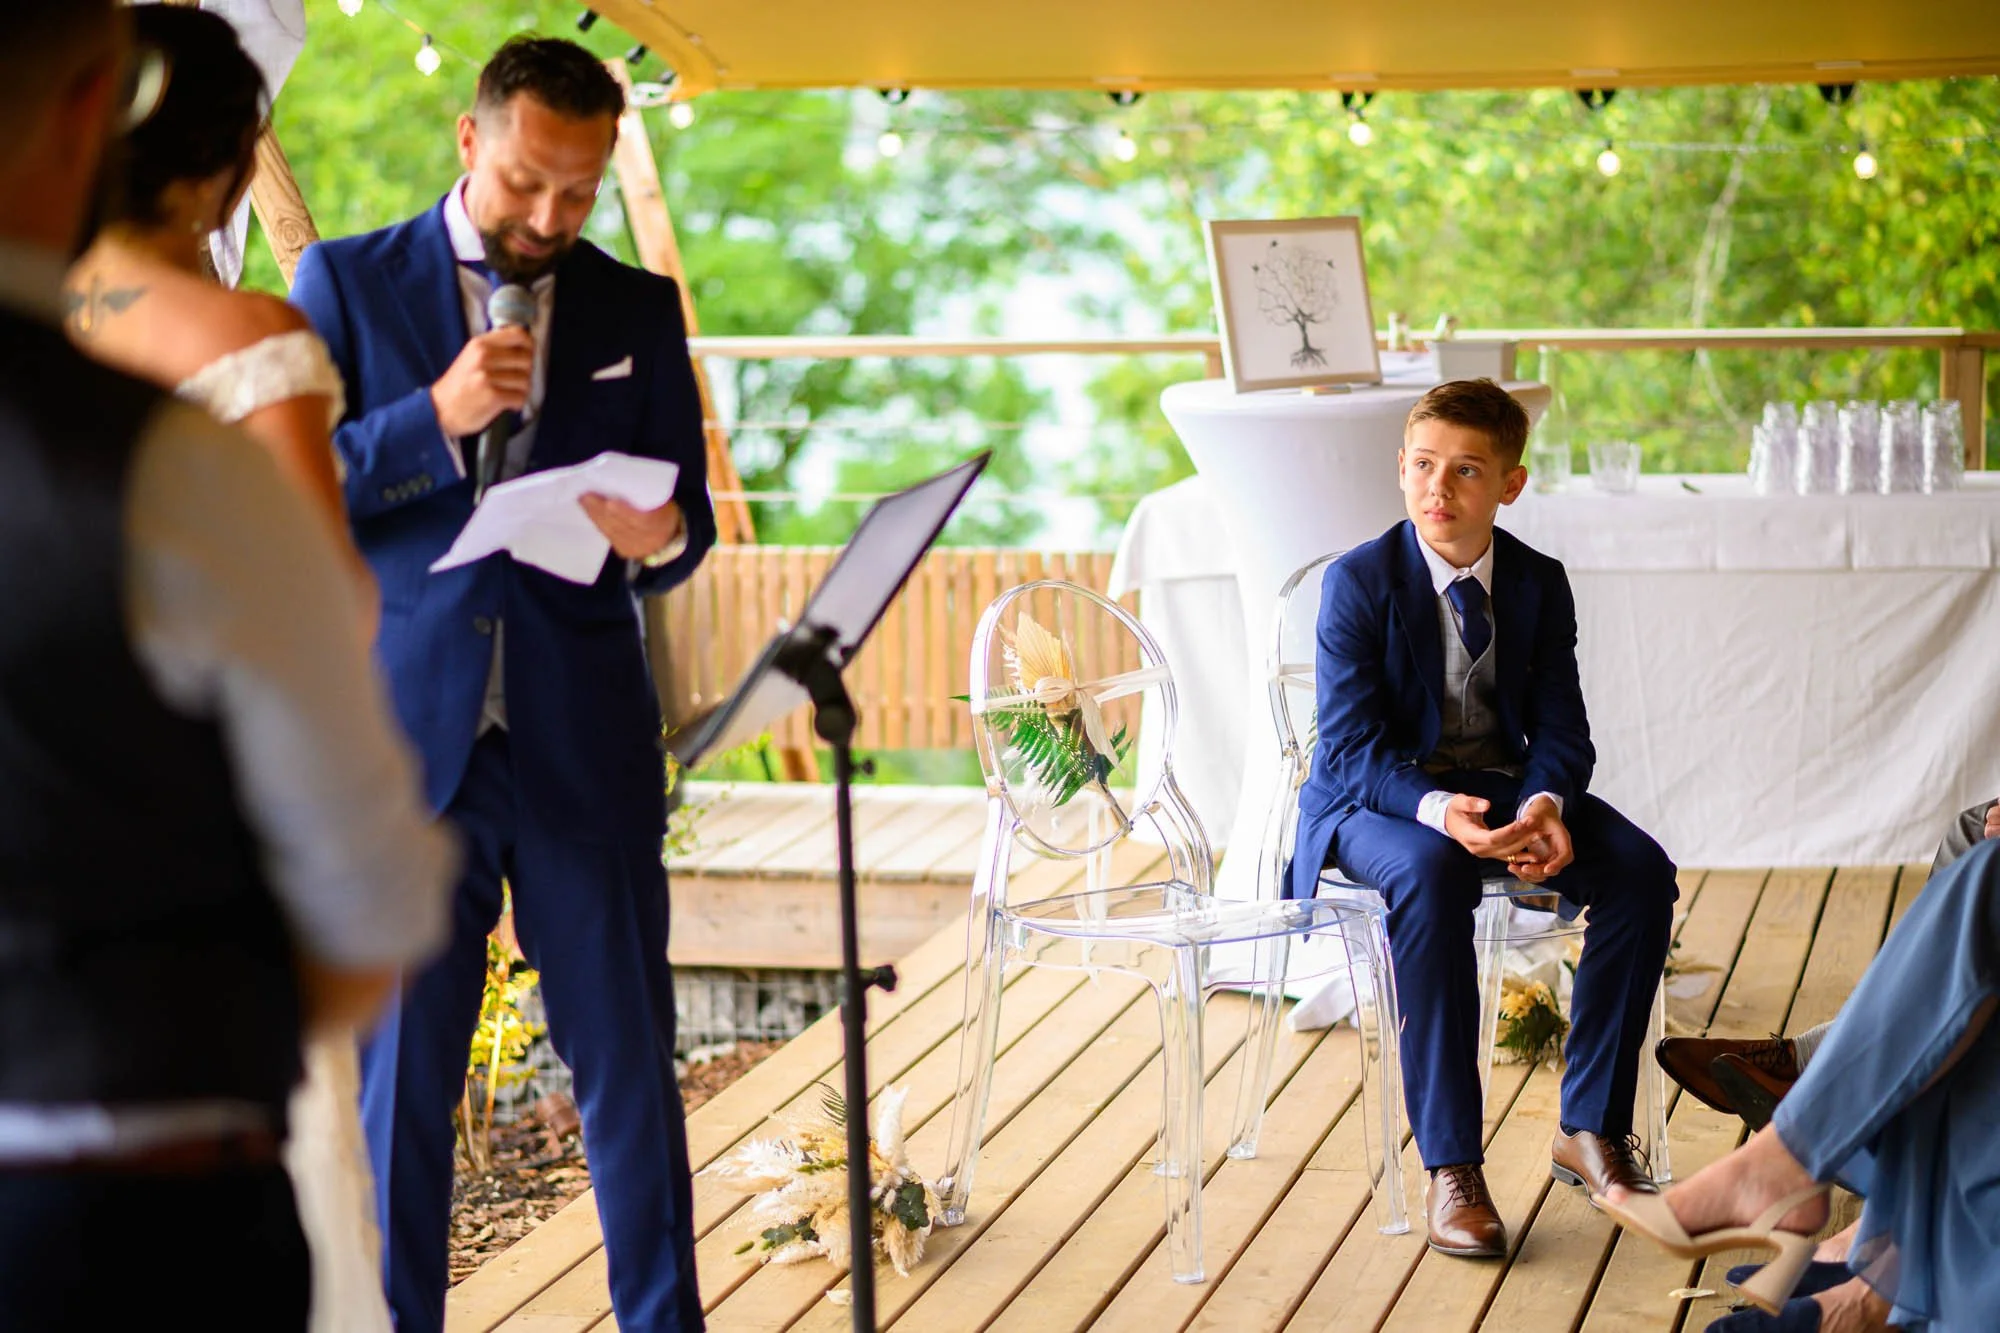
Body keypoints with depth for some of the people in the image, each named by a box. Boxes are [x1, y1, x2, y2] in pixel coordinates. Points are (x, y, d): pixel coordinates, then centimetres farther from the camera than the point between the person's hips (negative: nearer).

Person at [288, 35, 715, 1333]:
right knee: (398, 1067, 4)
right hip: (407, 736, -1)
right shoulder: (348, 283, 4)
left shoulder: (639, 310, 10)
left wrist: (657, 536, -14)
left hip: (587, 743, 1)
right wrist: (436, 419, -17)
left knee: (628, 1057, 4)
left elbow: (689, 521, 10)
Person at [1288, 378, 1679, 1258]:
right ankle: (1450, 1166, -34)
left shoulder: (1539, 583, 2)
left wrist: (1546, 804, -25)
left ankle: (1590, 1128, -10)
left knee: (1642, 870, -22)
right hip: (1377, 797, -4)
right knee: (1430, 875, -39)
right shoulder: (1357, 582, -11)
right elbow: (1350, 748, -16)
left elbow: (1561, 729, 0)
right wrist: (1438, 810, -36)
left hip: (1503, 786, 4)